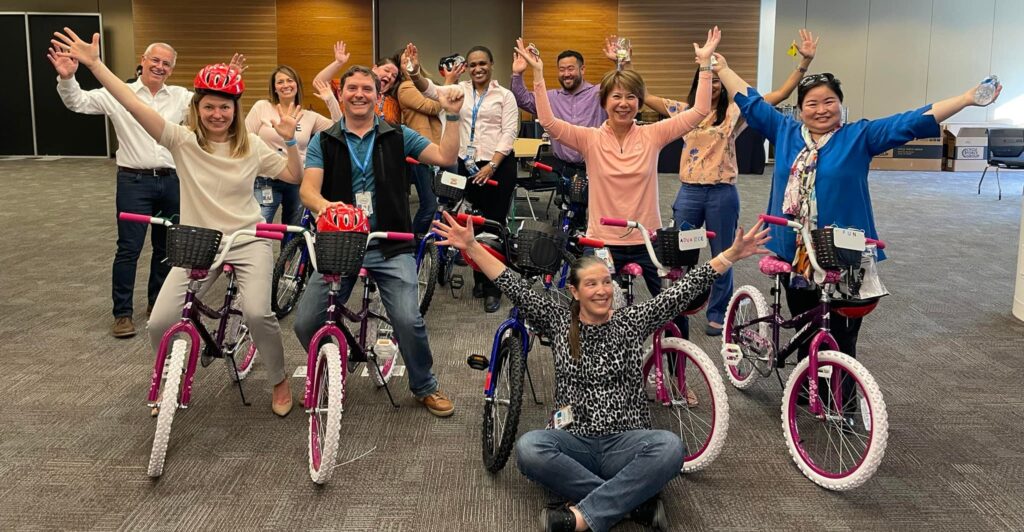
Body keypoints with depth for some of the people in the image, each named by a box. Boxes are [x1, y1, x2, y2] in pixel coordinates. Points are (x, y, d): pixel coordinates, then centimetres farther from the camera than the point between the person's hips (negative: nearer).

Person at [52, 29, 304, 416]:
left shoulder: (251, 146, 1)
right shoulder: (183, 140, -4)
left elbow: (293, 176, 5)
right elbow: (135, 106, -14)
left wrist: (290, 140, -10)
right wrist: (94, 64, -23)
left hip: (247, 242, -1)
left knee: (257, 313, -24)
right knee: (160, 323, -11)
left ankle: (280, 380, 4)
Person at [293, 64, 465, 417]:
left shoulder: (397, 136, 8)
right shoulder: (323, 142, 7)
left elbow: (445, 157, 0)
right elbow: (308, 188, -7)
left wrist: (452, 115, -8)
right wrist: (323, 205, -30)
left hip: (390, 246, -1)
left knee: (408, 320, -17)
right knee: (305, 323, -7)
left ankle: (424, 386, 11)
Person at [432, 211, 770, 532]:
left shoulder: (633, 322, 5)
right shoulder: (558, 322, 5)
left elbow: (685, 289, 0)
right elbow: (515, 289, -3)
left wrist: (733, 254, -6)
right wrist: (471, 246, -10)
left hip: (626, 442, 0)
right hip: (574, 443, 0)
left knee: (670, 447, -32)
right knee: (528, 447, -31)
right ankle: (635, 499, -24)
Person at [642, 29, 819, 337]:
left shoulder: (735, 111, 0)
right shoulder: (683, 111, 5)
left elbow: (781, 94, -4)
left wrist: (805, 62, -13)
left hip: (722, 194, -1)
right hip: (689, 192, 1)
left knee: (722, 257, 9)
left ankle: (718, 314, 24)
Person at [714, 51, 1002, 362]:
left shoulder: (859, 137, -1)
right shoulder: (785, 133, 6)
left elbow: (912, 122, -7)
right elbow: (750, 102, 13)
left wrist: (966, 99, -14)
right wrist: (722, 67, 16)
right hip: (795, 256, 3)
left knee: (841, 343, 4)